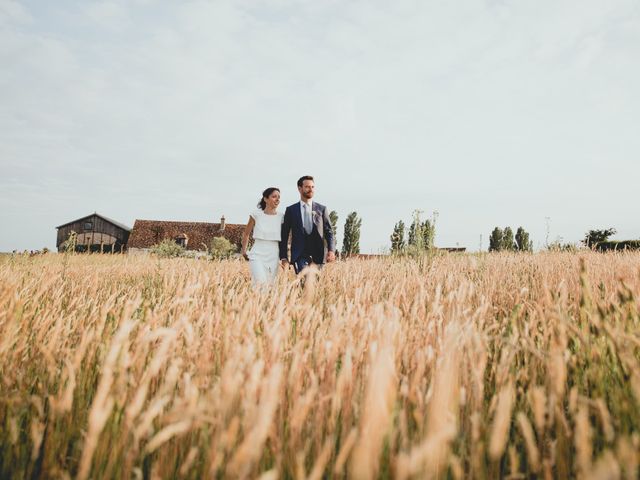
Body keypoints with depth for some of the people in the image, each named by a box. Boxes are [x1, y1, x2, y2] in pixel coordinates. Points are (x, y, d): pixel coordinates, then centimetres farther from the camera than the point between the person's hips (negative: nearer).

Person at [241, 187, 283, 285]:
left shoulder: (281, 217, 2)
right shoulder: (256, 214, -1)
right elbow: (246, 234, 13)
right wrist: (244, 251, 15)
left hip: (273, 256, 2)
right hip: (257, 255, -2)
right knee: (261, 283, -23)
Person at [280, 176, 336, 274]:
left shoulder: (322, 209, 10)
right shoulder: (291, 210, 8)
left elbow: (329, 231, 7)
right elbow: (284, 235, 9)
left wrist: (331, 250, -9)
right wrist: (283, 257, 2)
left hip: (317, 255, 2)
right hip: (299, 255, -1)